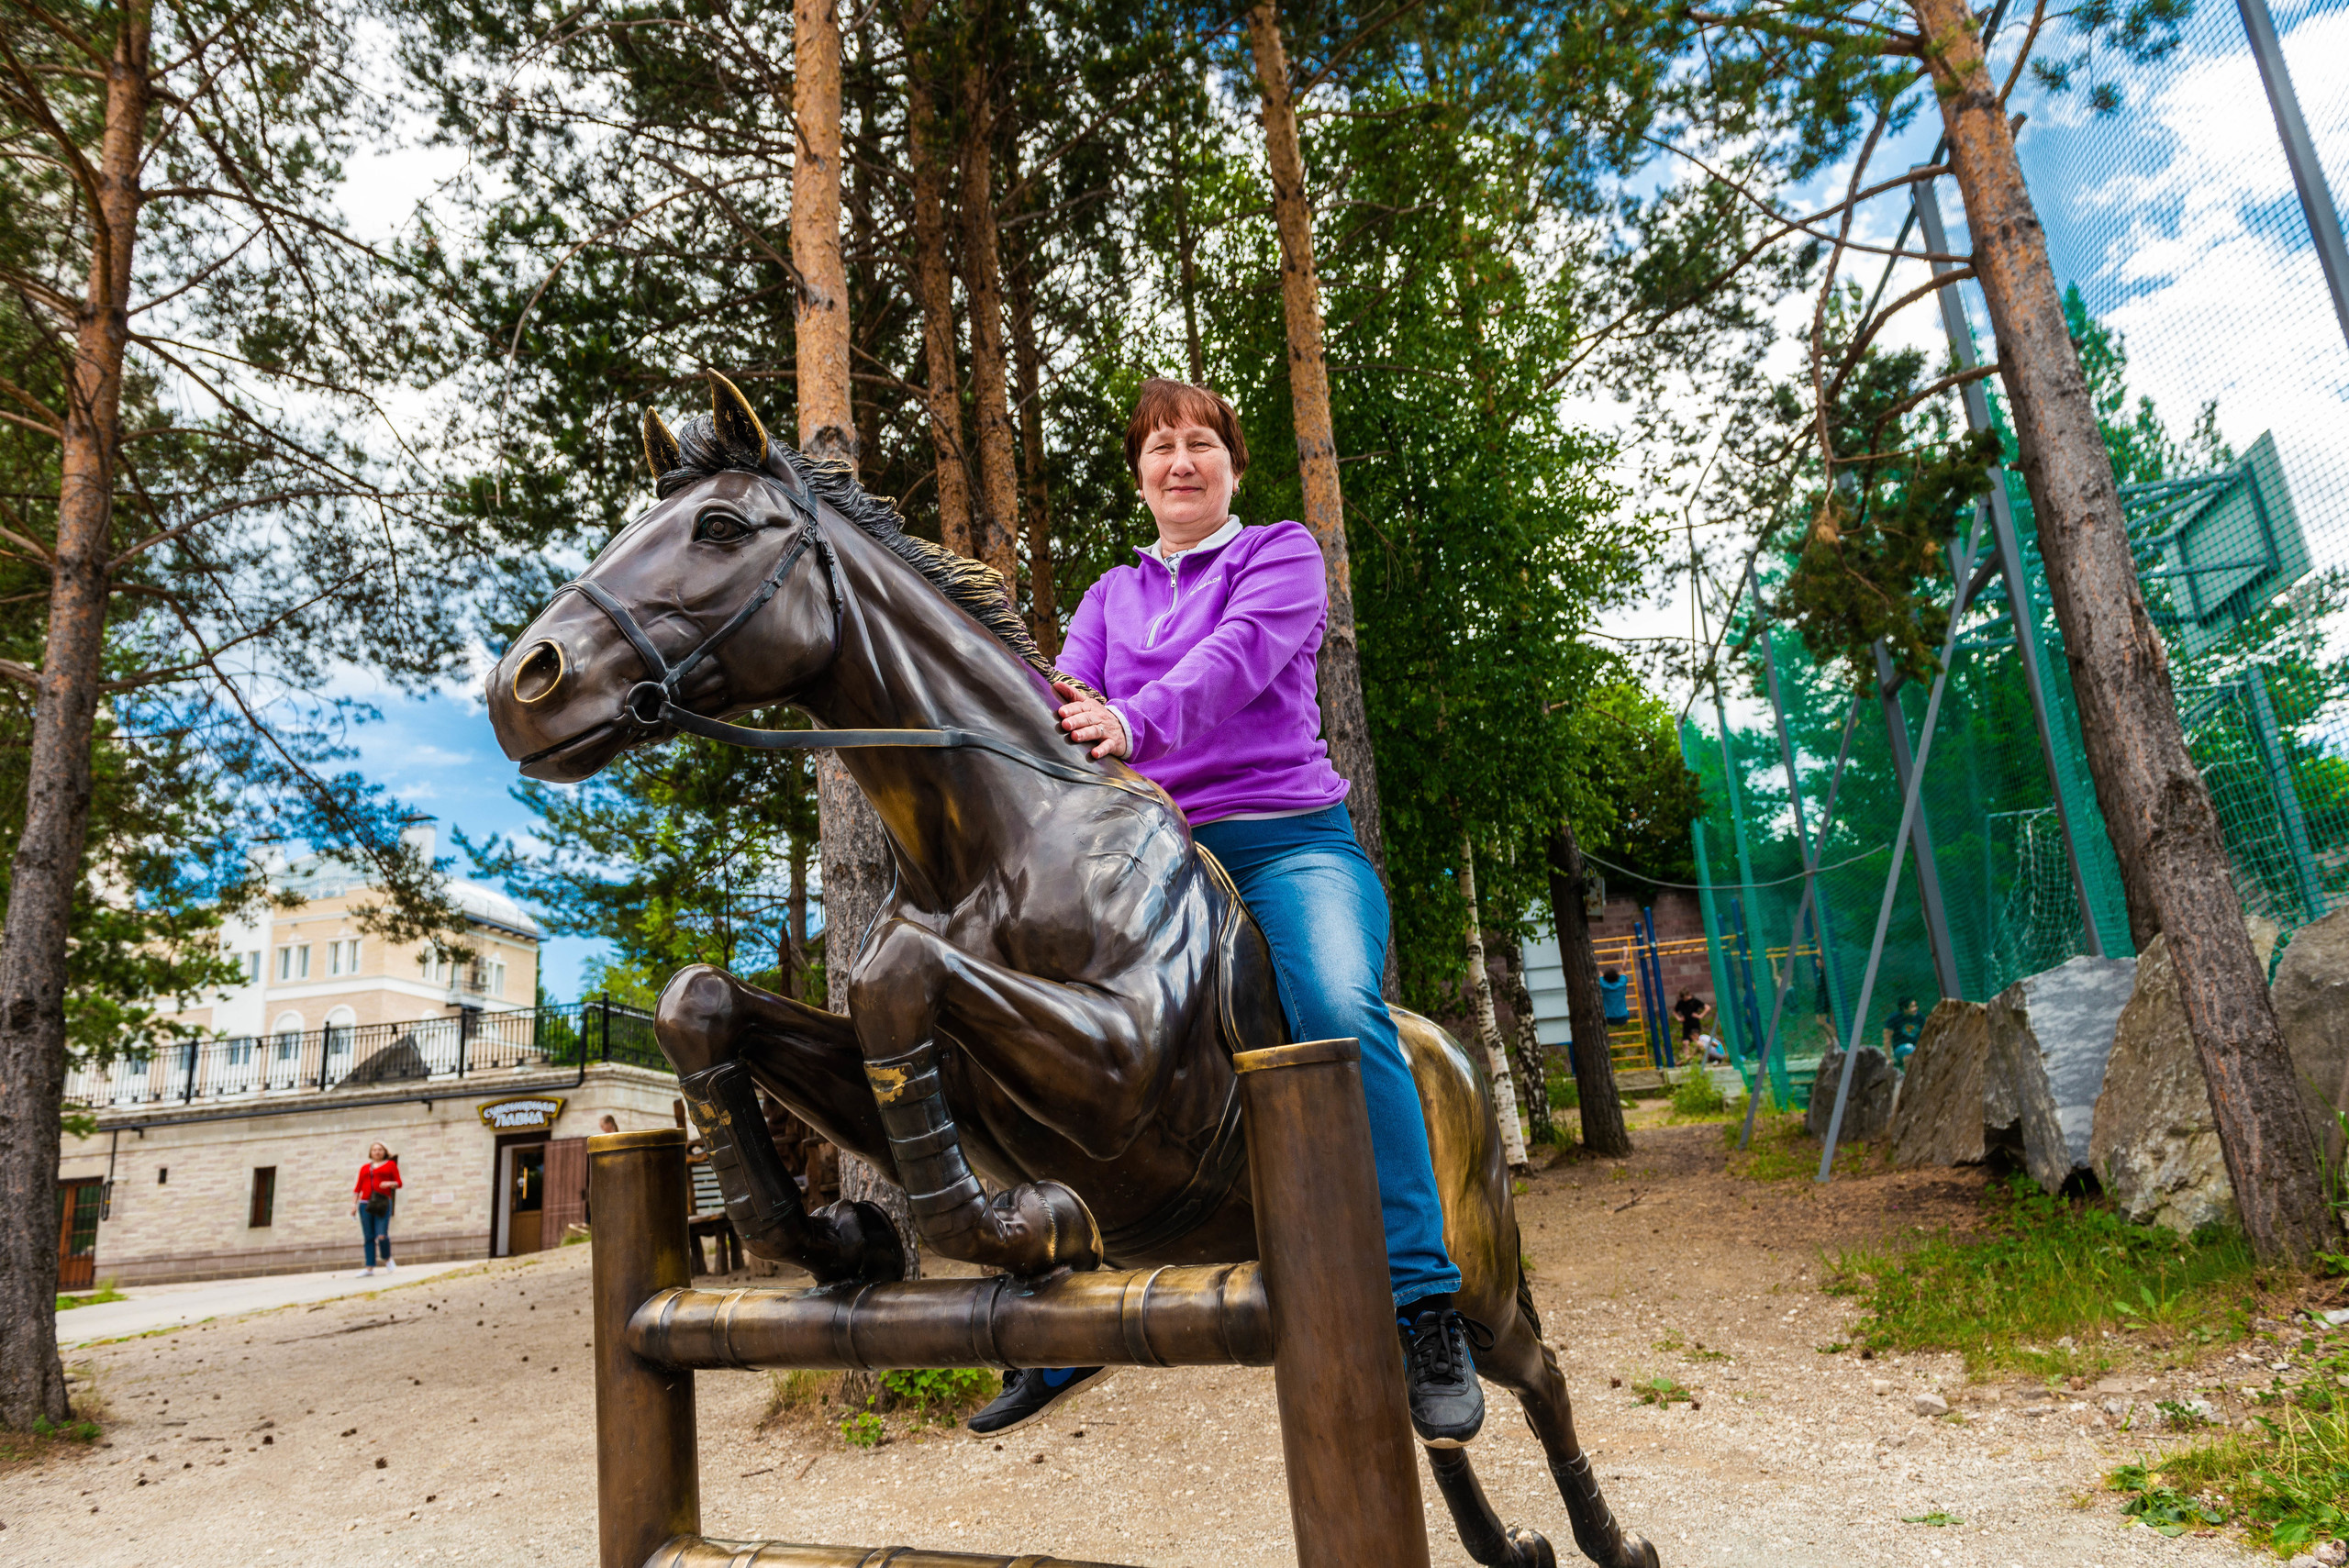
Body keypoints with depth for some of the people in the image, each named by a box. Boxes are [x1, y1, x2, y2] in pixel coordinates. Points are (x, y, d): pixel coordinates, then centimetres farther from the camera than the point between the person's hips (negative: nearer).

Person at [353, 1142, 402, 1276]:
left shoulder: (390, 1164, 12)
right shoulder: (364, 1168, 18)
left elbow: (399, 1183, 8)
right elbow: (358, 1188, 17)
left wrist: (390, 1184, -13)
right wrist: (353, 1204, 5)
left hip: (382, 1204, -3)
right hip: (365, 1204, 3)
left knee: (382, 1236, -14)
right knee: (369, 1238, 0)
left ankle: (387, 1259, 11)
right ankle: (370, 1268, 4)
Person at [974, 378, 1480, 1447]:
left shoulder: (1281, 555, 8)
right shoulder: (1110, 597, 21)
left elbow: (1237, 657, -13)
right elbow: (1064, 701, 5)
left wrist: (1133, 723, -32)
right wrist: (1052, 730, -21)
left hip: (1288, 842, -4)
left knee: (1339, 1007, -33)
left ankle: (1423, 1310, -24)